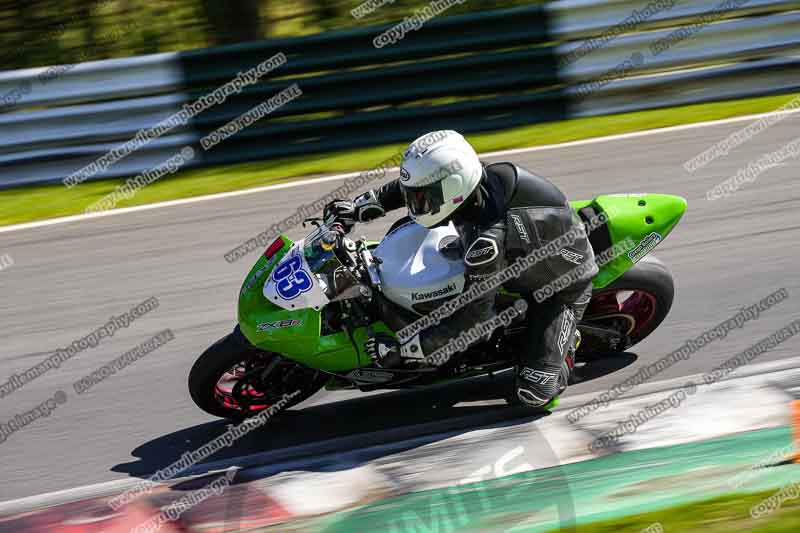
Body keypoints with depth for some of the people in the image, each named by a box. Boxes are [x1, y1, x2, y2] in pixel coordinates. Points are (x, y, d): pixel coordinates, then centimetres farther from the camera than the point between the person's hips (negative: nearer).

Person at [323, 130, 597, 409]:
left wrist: (400, 348, -32)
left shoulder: (488, 240, -42)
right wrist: (358, 208, 0)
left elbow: (472, 317, -35)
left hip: (562, 288, -8)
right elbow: (415, 184, 2)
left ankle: (564, 351, 9)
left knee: (533, 393, -20)